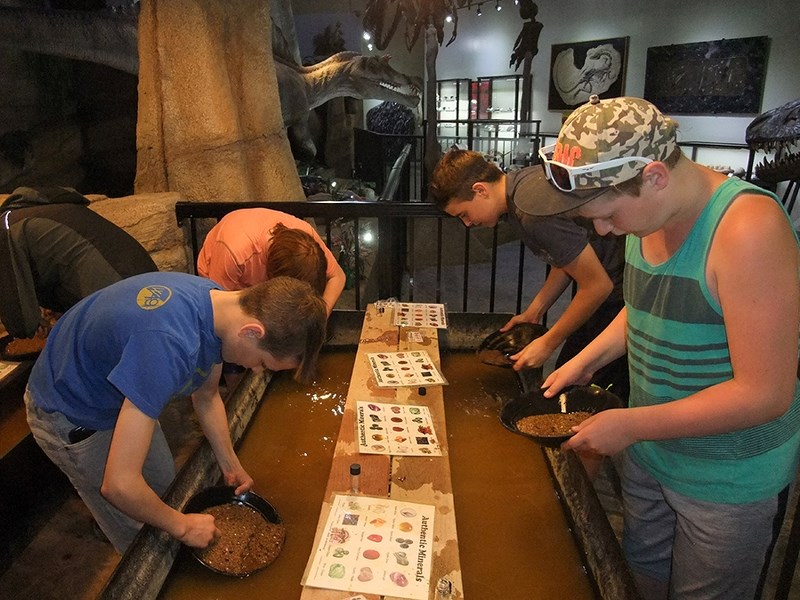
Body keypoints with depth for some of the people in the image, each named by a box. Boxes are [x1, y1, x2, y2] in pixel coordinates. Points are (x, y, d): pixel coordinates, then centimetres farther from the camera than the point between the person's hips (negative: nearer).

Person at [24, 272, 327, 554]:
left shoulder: (218, 300, -17)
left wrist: (230, 464, 1)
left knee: (165, 485, 21)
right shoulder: (168, 345, -45)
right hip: (70, 416, -7)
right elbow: (118, 484, -39)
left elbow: (206, 396, 2)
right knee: (141, 536, 6)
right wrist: (182, 526, -23)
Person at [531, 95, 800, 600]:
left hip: (730, 480, -6)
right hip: (648, 451, 7)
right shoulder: (649, 212, -4)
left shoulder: (749, 227, -28)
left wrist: (630, 425, -23)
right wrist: (587, 359, 1)